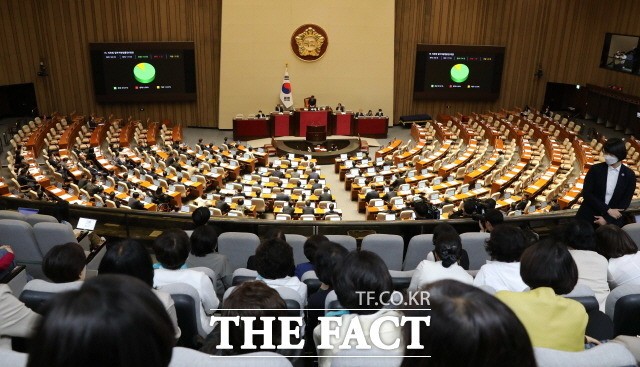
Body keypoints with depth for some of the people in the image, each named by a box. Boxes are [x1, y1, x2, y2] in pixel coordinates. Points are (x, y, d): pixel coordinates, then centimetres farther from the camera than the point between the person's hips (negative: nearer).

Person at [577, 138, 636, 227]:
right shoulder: (596, 169, -6)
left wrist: (607, 218, -11)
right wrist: (608, 210, -14)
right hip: (588, 216, 0)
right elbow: (586, 193, -9)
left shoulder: (629, 175, -3)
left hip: (612, 220, 1)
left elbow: (626, 201, -1)